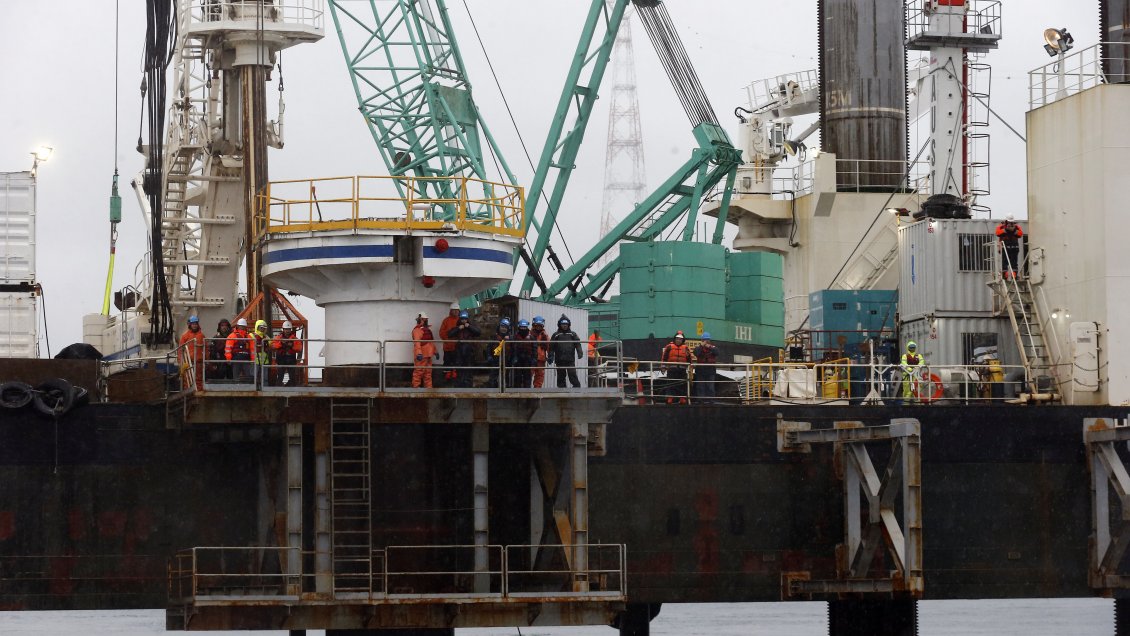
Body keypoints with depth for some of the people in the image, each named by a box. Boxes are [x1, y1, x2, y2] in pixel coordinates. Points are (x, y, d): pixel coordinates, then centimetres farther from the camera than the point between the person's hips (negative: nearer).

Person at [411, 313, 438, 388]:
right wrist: (419, 353, -32)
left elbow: (431, 342, 28)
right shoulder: (417, 330, -10)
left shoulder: (427, 329, 21)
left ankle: (428, 386, 19)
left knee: (428, 371, 13)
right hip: (422, 355, -10)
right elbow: (417, 342, -22)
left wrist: (435, 351, 25)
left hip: (428, 354, 10)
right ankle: (415, 386, -7)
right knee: (419, 371, -9)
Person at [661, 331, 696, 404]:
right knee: (671, 385, -4)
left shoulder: (686, 348, 11)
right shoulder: (669, 347, 4)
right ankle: (670, 399, -5)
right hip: (671, 369, -2)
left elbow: (690, 359, 12)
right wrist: (663, 367, -1)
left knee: (682, 384, 3)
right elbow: (664, 357, 3)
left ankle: (683, 399, 7)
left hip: (682, 370, 2)